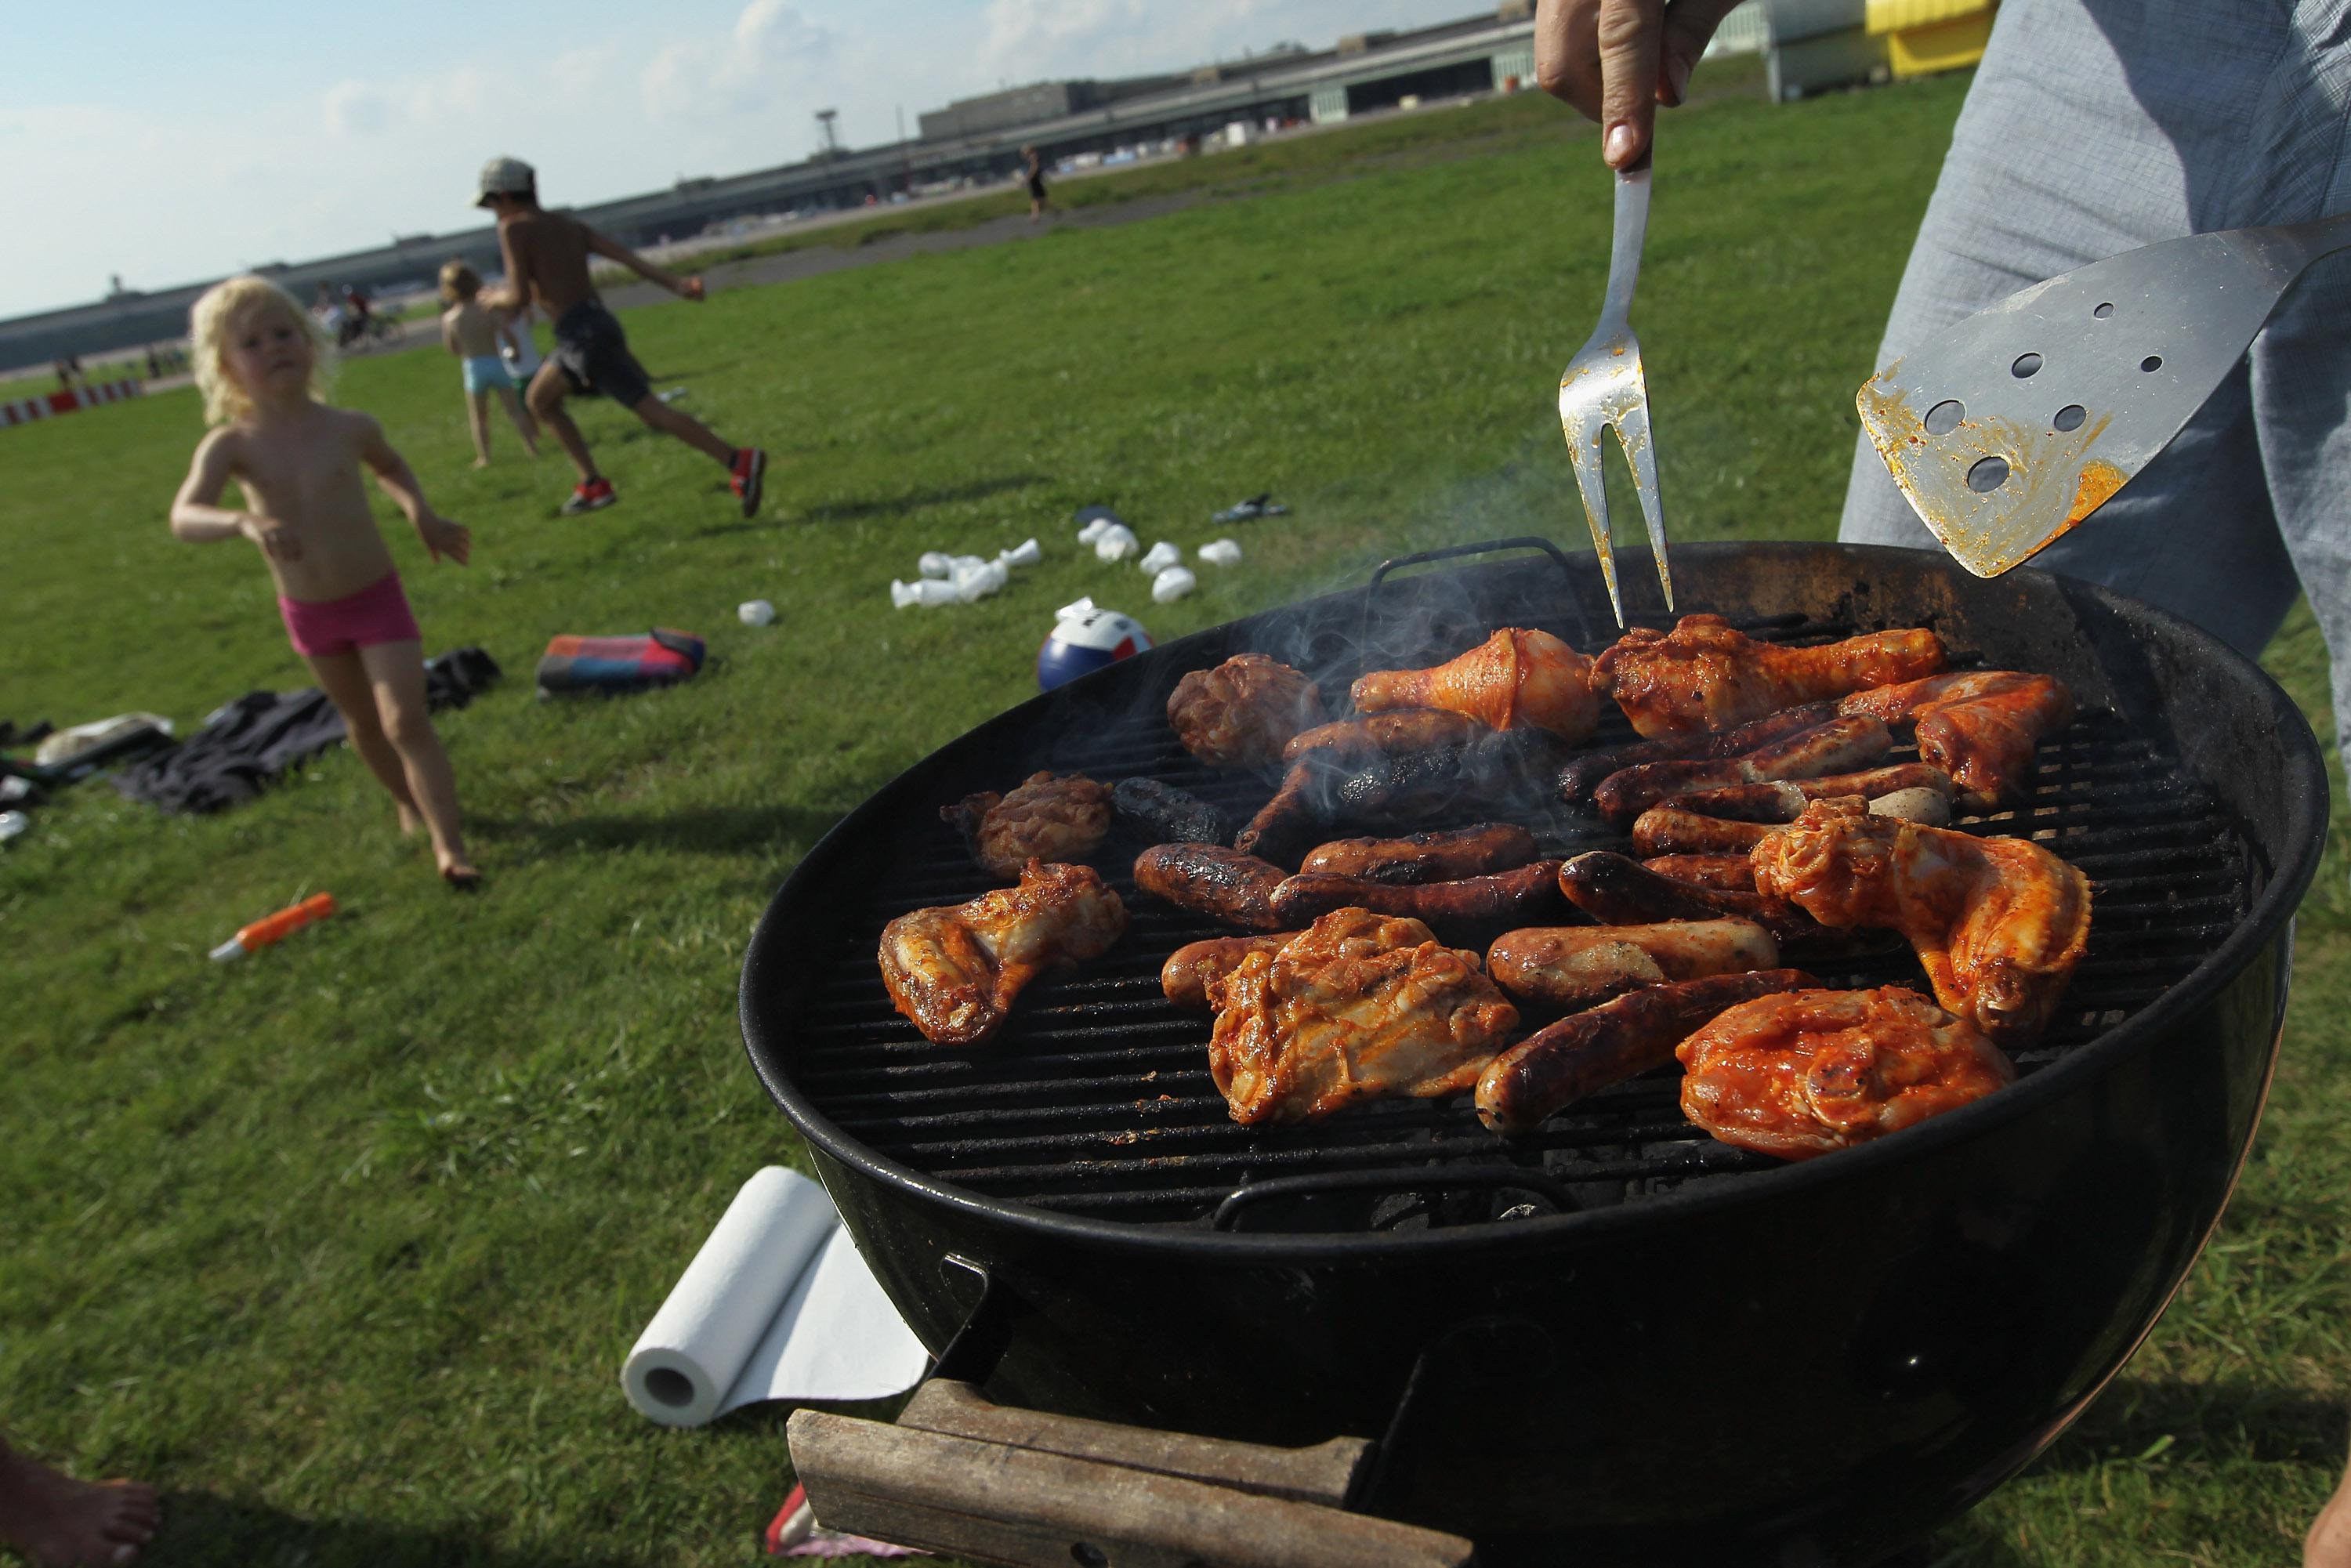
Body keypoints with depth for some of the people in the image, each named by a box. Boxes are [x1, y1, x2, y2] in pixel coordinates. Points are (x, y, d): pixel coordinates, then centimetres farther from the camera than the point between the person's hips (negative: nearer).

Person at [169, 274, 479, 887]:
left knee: (406, 721, -11)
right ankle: (409, 803, 43)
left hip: (378, 598, -2)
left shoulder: (350, 428, -10)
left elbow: (390, 466, 15)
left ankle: (449, 846, -10)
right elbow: (184, 516, -29)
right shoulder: (231, 445, -13)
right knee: (363, 723, 19)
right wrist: (244, 522, -48)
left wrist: (422, 513, 0)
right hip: (308, 613, 2)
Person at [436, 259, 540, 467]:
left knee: (479, 417, 13)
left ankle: (484, 456, 11)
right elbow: (508, 334, -13)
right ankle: (533, 446, 3)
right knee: (515, 410, 9)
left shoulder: (448, 318, -3)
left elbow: (451, 348, 6)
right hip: (496, 364, 0)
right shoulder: (488, 310, -6)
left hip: (473, 369, 0)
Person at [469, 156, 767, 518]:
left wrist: (494, 299, 13)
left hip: (583, 335, -9)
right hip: (600, 322, 9)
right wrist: (675, 283, -3)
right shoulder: (569, 224, 18)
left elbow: (521, 297, -10)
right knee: (539, 400, 23)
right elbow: (625, 254, 7)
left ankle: (739, 461, -21)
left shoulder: (513, 229, -3)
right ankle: (593, 484, 21)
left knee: (652, 411, -12)